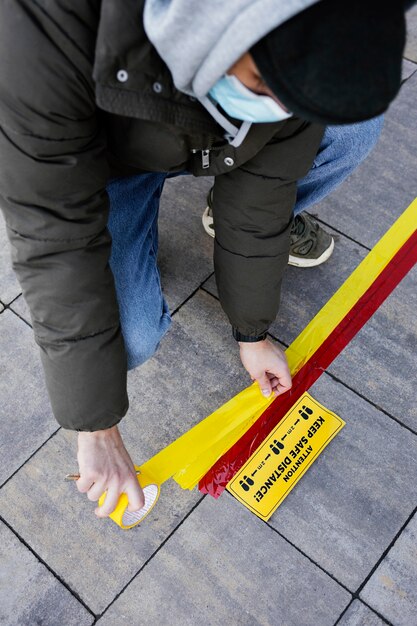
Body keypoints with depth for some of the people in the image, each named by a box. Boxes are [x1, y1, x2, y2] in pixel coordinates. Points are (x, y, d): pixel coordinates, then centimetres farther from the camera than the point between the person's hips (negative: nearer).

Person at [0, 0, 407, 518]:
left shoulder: (298, 48, -30)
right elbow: (55, 238, -37)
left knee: (356, 128, -18)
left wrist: (251, 334, -6)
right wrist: (97, 429, -31)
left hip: (211, 143, 3)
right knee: (131, 341, -22)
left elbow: (258, 195, -17)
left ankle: (249, 219, 12)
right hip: (104, 158, -2)